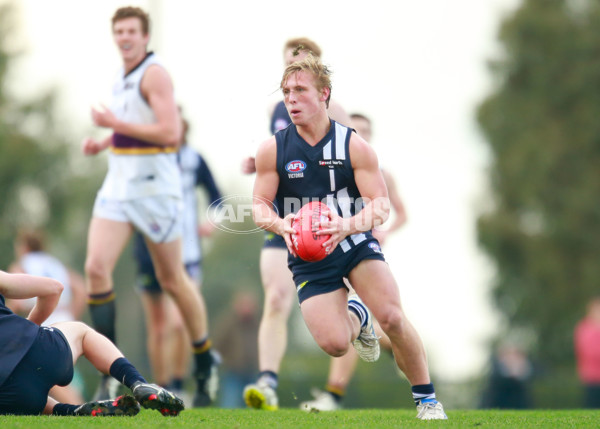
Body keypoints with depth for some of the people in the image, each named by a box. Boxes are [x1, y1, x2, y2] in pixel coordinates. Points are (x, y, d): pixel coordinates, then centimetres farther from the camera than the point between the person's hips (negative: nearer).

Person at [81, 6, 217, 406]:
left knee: (172, 279, 5)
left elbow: (170, 133, -22)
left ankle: (205, 361, 24)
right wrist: (104, 143, 11)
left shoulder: (155, 74, -13)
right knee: (96, 268, -10)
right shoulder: (123, 78, 13)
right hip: (117, 189, 7)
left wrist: (116, 123, -19)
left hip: (155, 189, -7)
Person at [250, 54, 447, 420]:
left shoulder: (354, 146, -8)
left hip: (356, 243, -1)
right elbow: (260, 204, 0)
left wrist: (348, 225, -33)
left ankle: (427, 399, -2)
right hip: (308, 258, 1)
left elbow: (381, 204, -12)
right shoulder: (272, 150, -5)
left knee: (392, 317, -23)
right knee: (334, 345, -15)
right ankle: (356, 314, 26)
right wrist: (280, 225, -24)